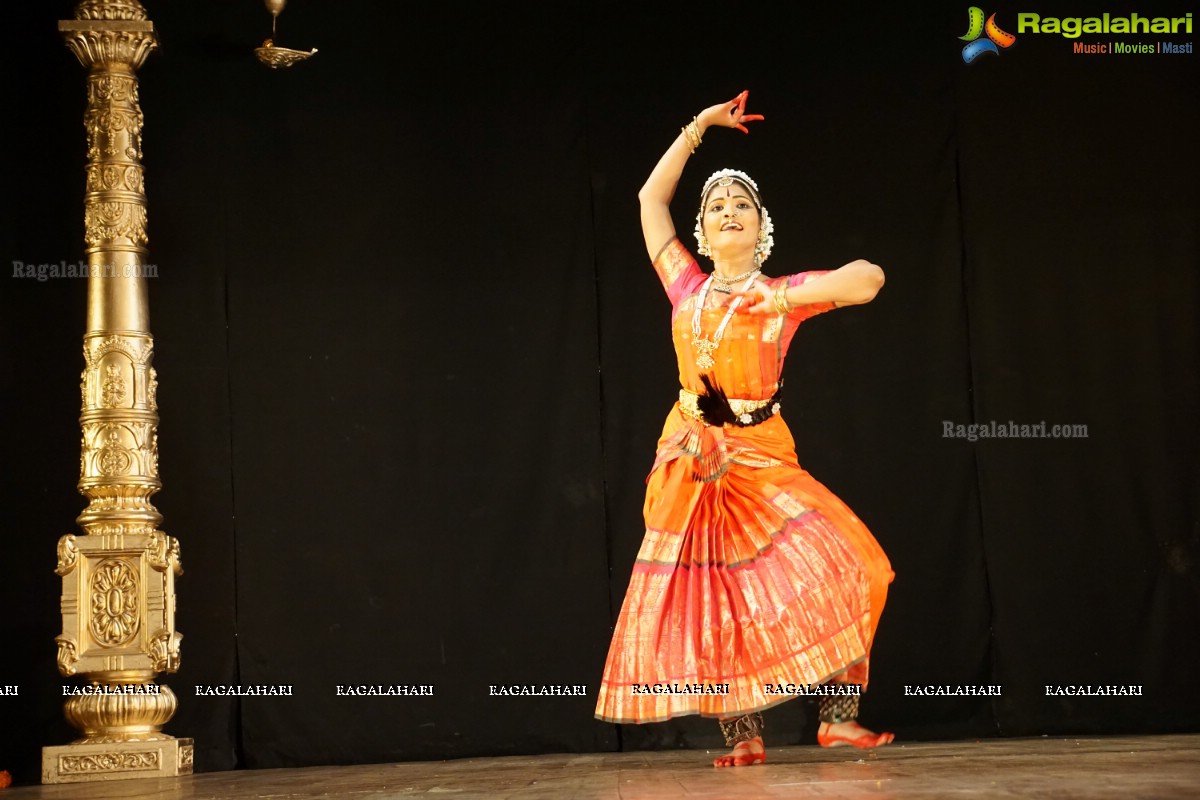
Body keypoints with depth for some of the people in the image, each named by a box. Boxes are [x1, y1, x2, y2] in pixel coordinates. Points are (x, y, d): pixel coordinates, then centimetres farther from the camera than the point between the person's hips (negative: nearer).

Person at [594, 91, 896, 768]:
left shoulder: (784, 295, 5)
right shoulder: (688, 290, 11)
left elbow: (868, 278, -6)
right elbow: (651, 200, 18)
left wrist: (785, 299, -14)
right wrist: (698, 129, 17)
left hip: (761, 459, -2)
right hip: (692, 460, 2)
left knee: (839, 571, -17)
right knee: (711, 603, -1)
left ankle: (839, 716, -10)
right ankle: (745, 735, 8)